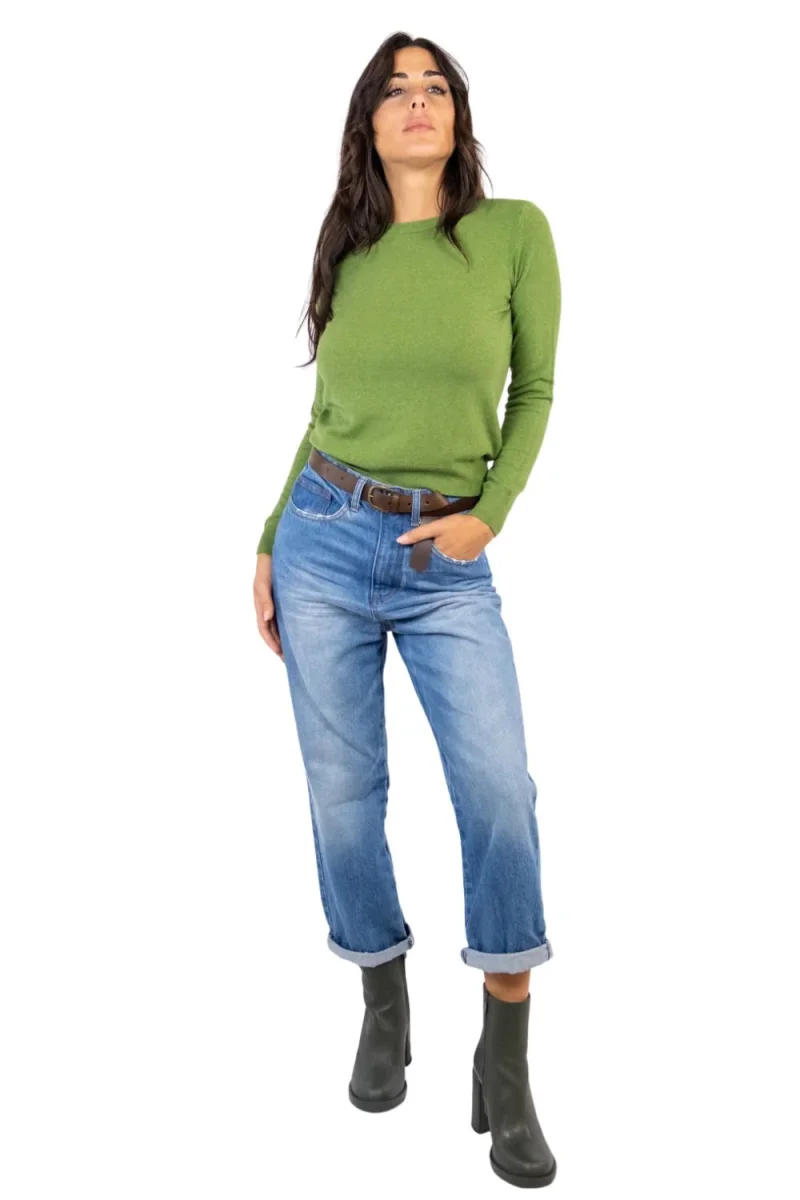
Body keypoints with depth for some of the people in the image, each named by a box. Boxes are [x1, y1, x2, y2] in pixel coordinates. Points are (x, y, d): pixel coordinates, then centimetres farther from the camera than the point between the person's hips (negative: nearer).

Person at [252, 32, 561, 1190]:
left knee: (499, 788, -12)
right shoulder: (347, 253, 8)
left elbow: (534, 391, 6)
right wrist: (270, 544, 10)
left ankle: (506, 1069, 4)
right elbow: (324, 415, 14)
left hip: (447, 562, -2)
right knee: (343, 788, 6)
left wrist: (490, 515, -8)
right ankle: (385, 1009, 27)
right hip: (325, 539, 3)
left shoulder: (514, 230, 0)